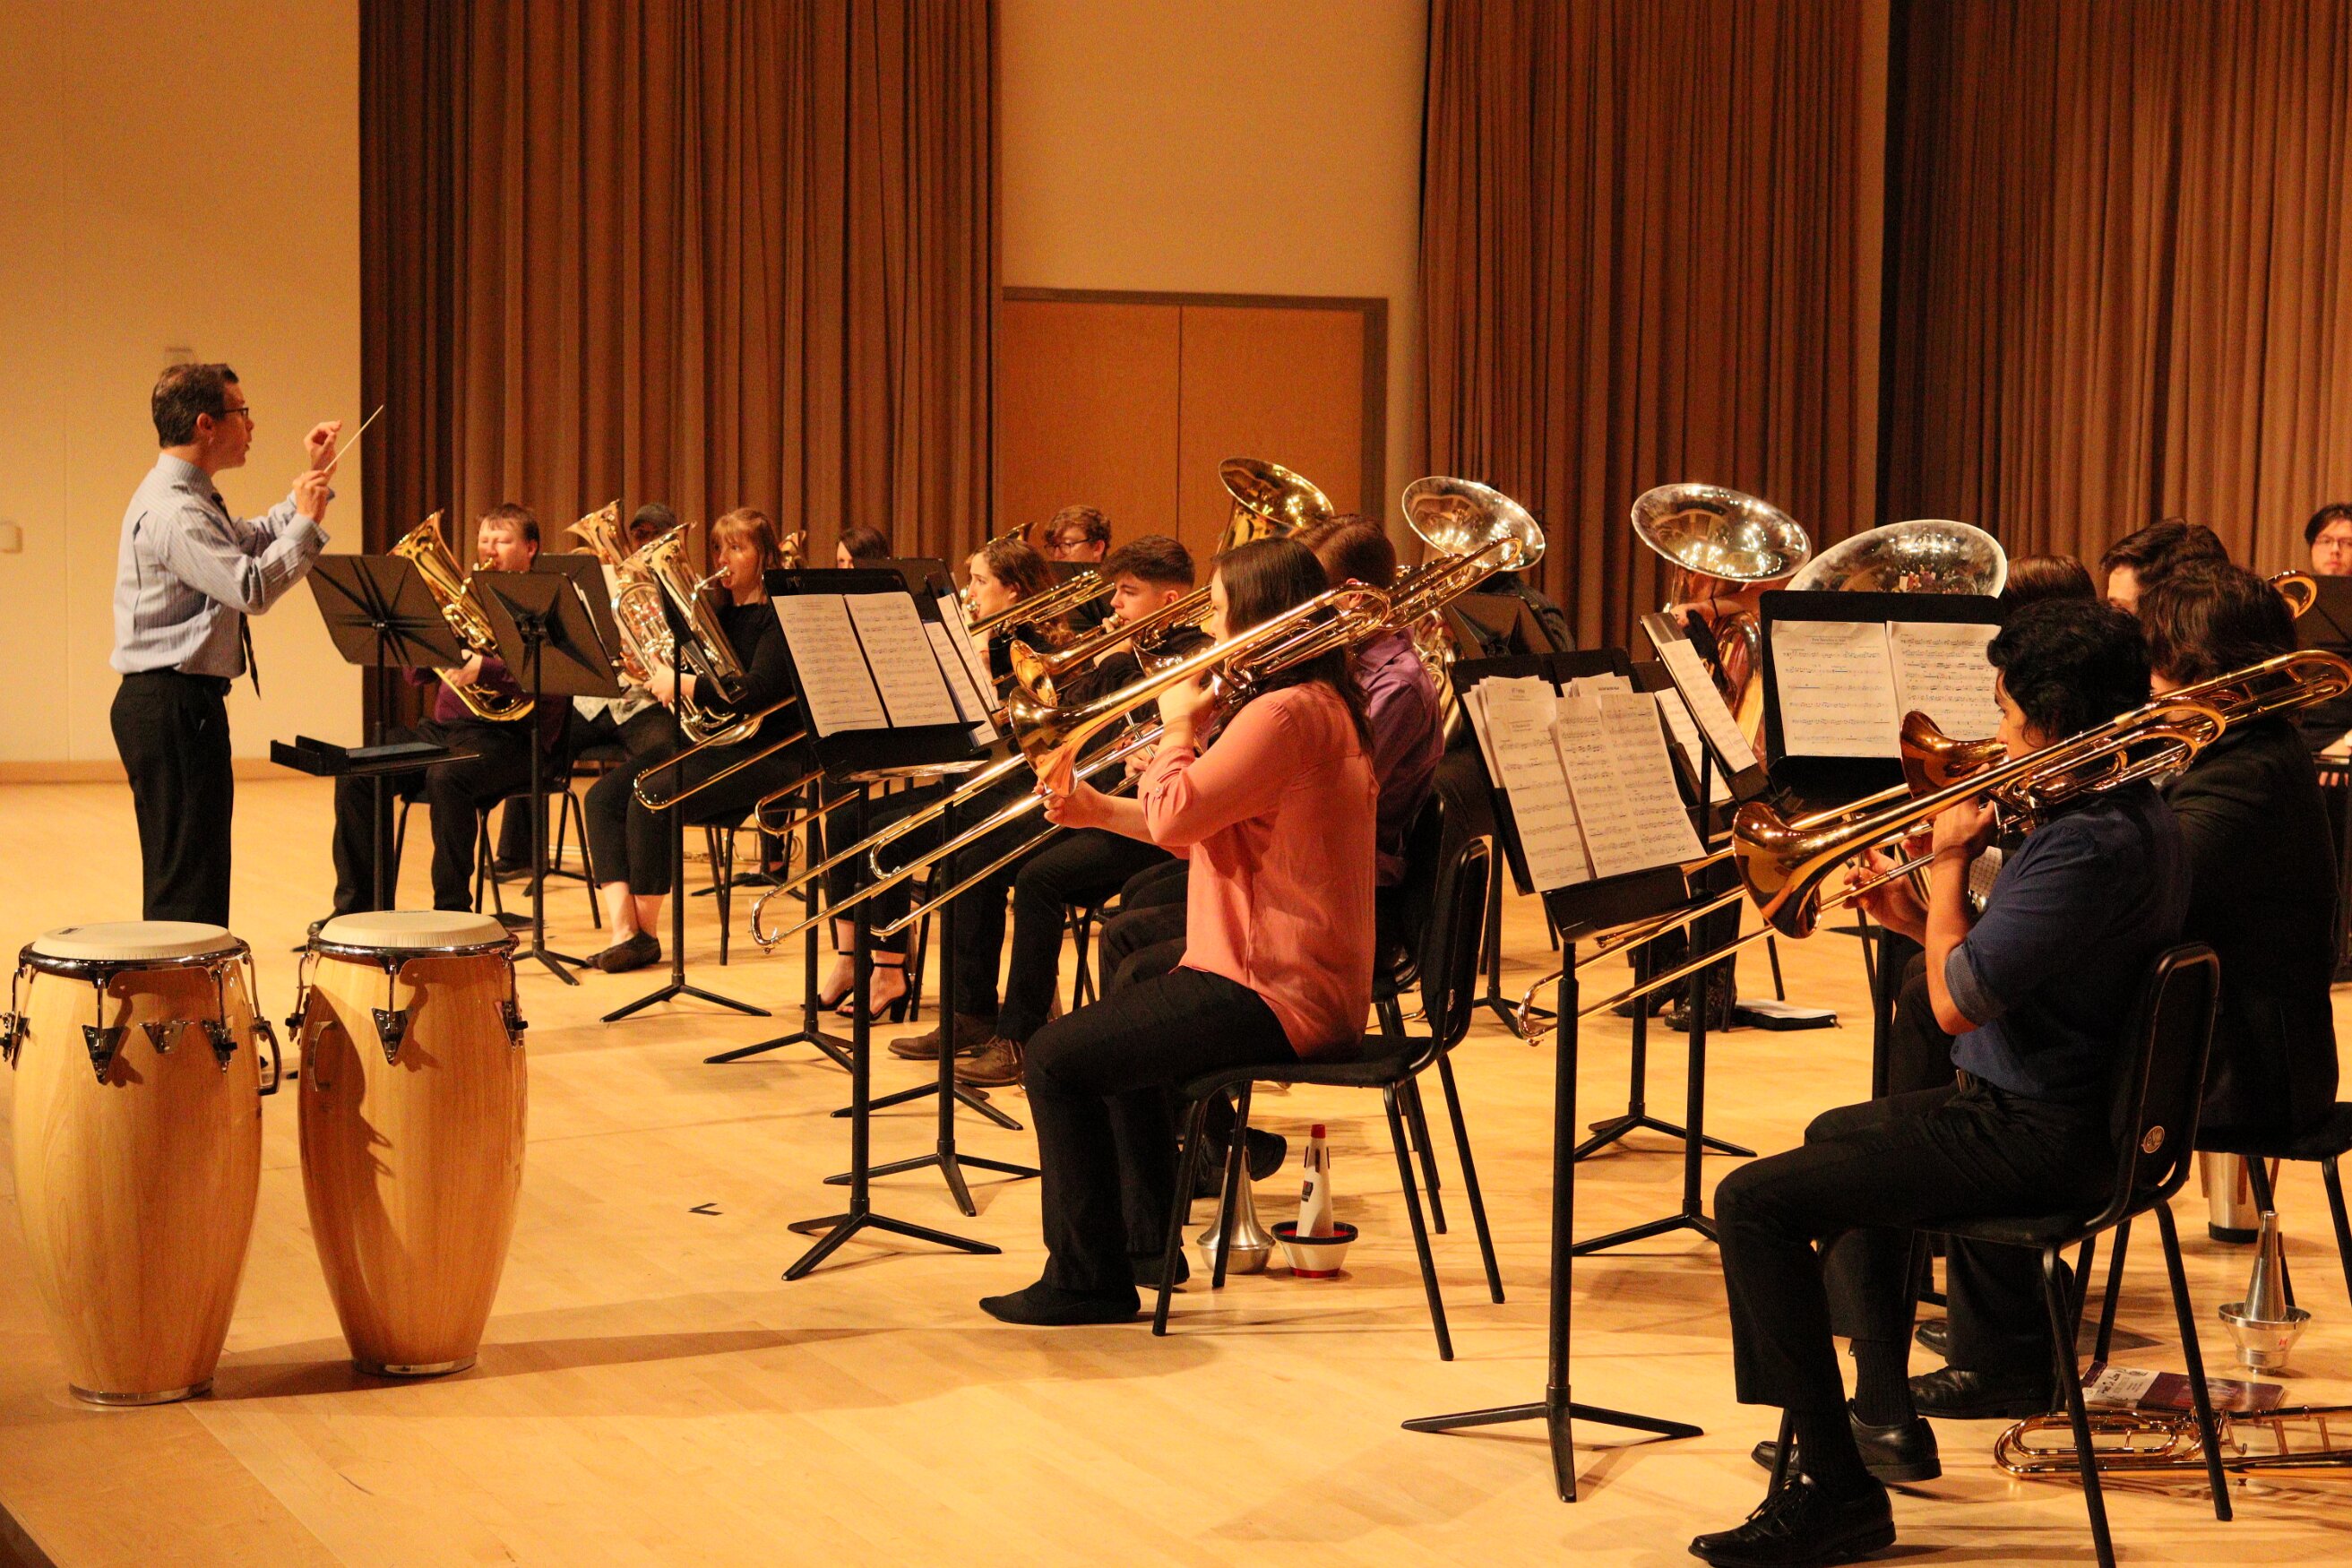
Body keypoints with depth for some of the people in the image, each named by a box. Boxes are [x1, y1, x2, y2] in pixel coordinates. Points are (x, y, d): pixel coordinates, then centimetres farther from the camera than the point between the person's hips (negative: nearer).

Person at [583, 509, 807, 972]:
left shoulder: (778, 615, -8)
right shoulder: (718, 612, 15)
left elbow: (755, 693, -22)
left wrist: (679, 683, -18)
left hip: (762, 754, -8)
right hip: (704, 739, 8)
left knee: (651, 797, -27)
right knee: (605, 795, -11)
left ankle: (646, 933, -13)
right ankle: (623, 930, -18)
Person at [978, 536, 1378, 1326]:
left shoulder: (1283, 714, -21)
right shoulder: (1323, 704, 14)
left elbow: (1176, 817, -25)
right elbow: (1201, 830, 18)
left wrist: (1177, 726, -7)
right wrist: (1100, 811, 8)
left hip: (1271, 995, -11)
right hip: (1313, 982, 11)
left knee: (1057, 1057, -10)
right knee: (1118, 1032, 33)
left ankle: (1087, 1277, -2)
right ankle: (1146, 1240, 37)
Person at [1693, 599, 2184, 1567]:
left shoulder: (2091, 845, -26)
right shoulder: (2139, 813, 8)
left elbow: (1956, 1005, -26)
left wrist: (1950, 861, -13)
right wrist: (1922, 920, 4)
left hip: (2029, 1138, -11)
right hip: (2065, 1109, 11)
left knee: (1753, 1201, -18)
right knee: (1836, 1136, 35)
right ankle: (1885, 1416, 36)